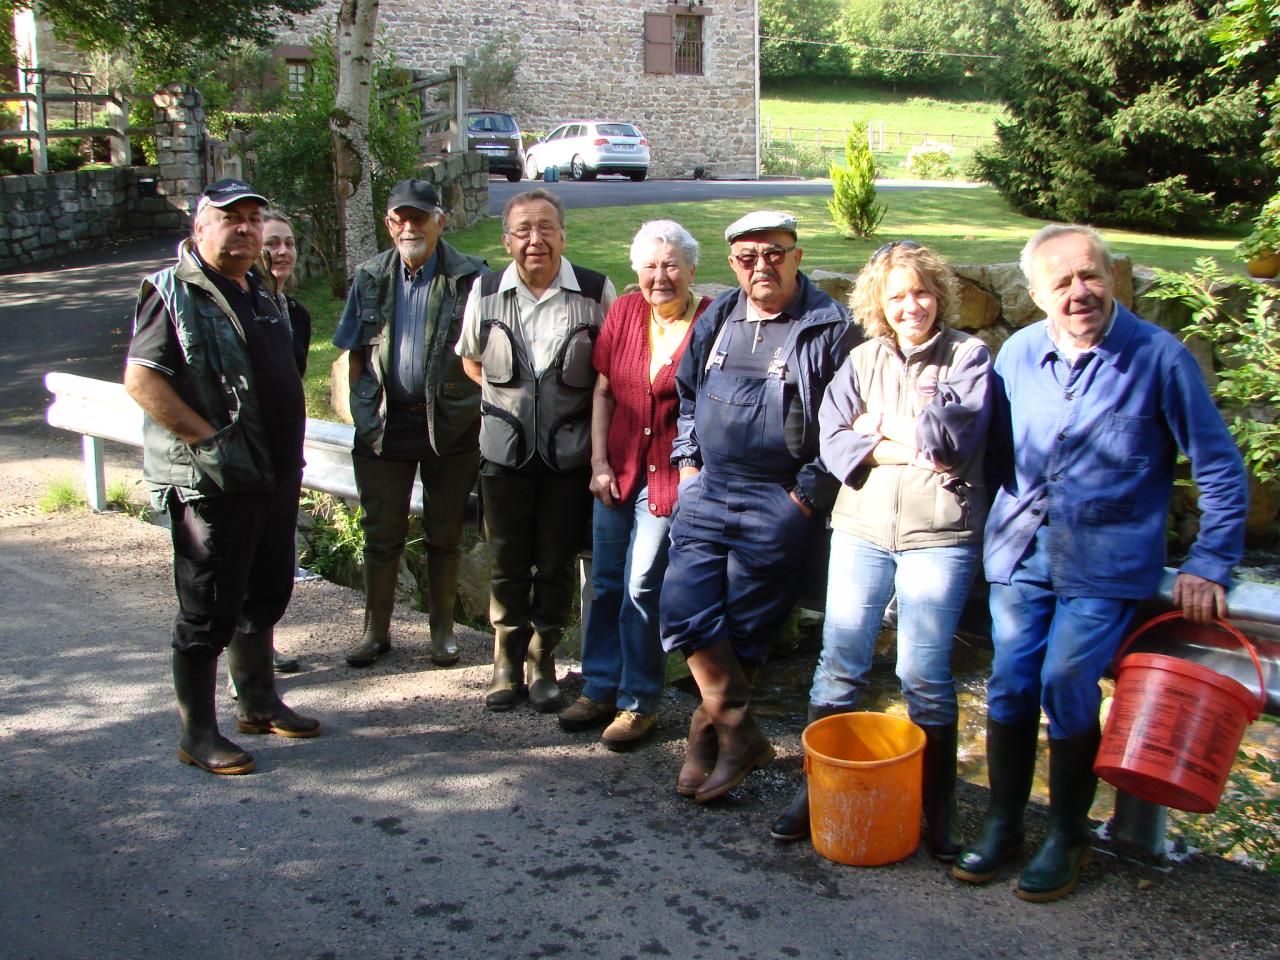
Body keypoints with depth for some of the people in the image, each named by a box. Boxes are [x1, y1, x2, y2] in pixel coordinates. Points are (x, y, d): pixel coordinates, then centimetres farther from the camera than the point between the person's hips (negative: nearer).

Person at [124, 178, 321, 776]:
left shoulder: (257, 294, 16)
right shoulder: (175, 293, -11)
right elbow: (140, 380, -19)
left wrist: (288, 458, 16)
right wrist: (209, 437, -20)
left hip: (274, 477, 9)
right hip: (213, 481, -9)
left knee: (264, 596, 19)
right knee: (208, 611, -1)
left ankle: (258, 703, 35)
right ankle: (197, 735, 11)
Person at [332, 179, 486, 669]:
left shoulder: (470, 277, -5)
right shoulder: (371, 277, 6)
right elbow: (355, 352, 10)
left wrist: (476, 409, -9)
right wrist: (362, 408, 3)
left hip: (450, 424, -2)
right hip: (384, 423, 2)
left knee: (444, 534, 10)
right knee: (382, 532, 8)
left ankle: (442, 629, 25)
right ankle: (376, 629, 22)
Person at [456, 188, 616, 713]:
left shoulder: (596, 292, -6)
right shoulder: (485, 292, 0)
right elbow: (470, 358, 17)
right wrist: (509, 395, 5)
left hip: (570, 454, -1)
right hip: (505, 452, 2)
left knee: (556, 566, 7)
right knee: (508, 564, 9)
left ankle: (542, 664, 23)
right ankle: (507, 664, 24)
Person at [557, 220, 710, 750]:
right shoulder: (624, 311, 2)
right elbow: (602, 391, 7)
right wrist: (599, 463, 3)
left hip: (671, 477, -5)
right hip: (619, 469, 5)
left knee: (642, 589, -1)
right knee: (607, 583, 13)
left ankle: (638, 703, 15)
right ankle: (599, 688, 28)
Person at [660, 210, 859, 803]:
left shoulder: (832, 329, -6)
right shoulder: (715, 320, 11)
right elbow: (687, 395, 24)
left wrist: (808, 494, -10)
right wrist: (687, 461, 14)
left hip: (780, 504, -5)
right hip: (708, 490, 5)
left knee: (744, 629, 2)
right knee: (683, 607, -6)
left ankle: (712, 731, 19)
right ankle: (739, 735, 3)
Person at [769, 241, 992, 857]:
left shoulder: (968, 355, 1)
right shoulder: (863, 359, 9)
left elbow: (954, 437, -14)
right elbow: (833, 438, -3)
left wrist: (881, 426, -4)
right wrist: (909, 450, -12)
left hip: (938, 535, -3)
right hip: (860, 528, 3)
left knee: (924, 673, -1)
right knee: (839, 662, 6)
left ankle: (939, 811, 14)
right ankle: (817, 790, 19)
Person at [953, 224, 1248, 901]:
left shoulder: (1159, 357, -8)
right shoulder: (1019, 353, 3)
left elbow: (1220, 469, -2)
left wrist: (1208, 565, -4)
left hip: (1105, 560, -3)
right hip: (1020, 551, 4)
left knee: (1065, 683, -10)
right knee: (1010, 681, 1)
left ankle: (1067, 838, 10)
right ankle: (1001, 825, 19)